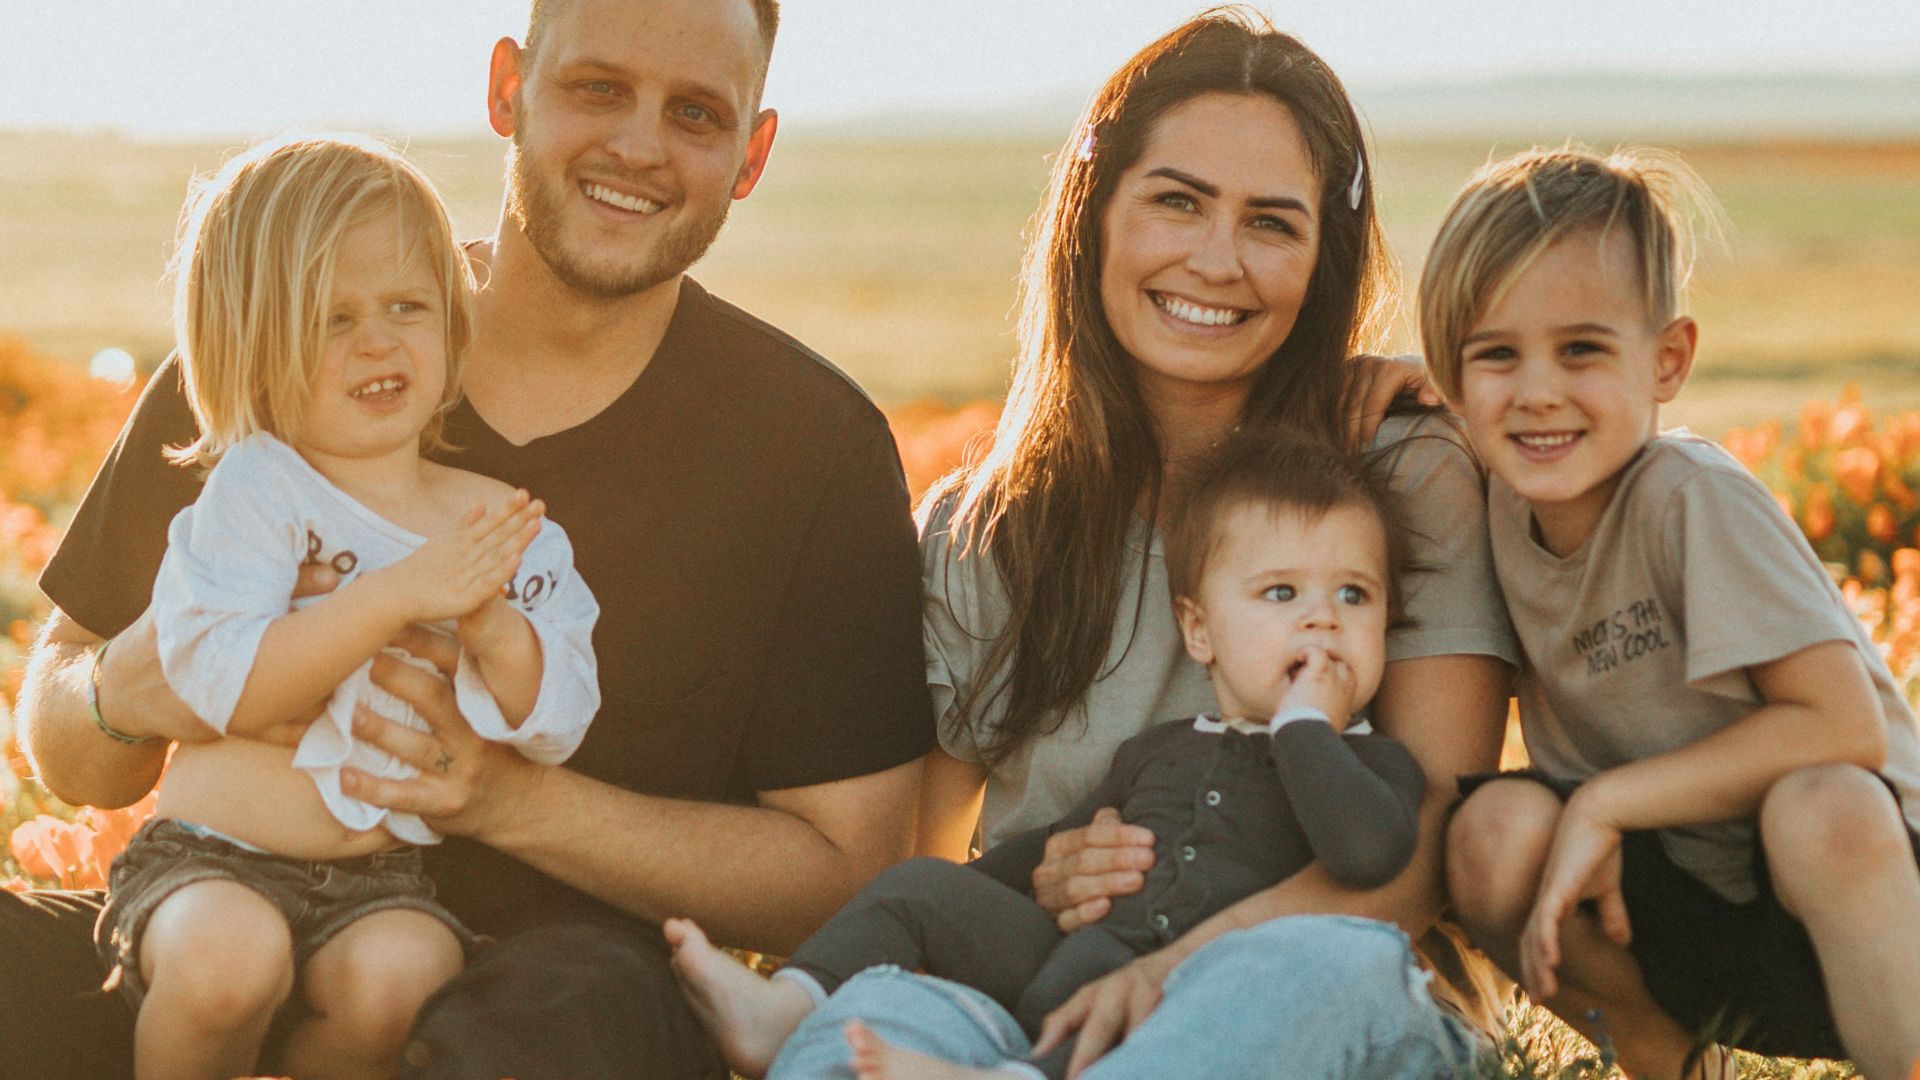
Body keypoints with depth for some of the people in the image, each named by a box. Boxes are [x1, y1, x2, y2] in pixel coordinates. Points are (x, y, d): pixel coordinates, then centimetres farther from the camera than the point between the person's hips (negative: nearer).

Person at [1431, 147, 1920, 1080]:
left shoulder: (1691, 495, -19)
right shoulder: (1501, 505, -3)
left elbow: (1844, 726, -21)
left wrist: (1604, 801, -20)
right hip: (1685, 915, 6)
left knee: (1820, 808, -35)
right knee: (1496, 829, -20)